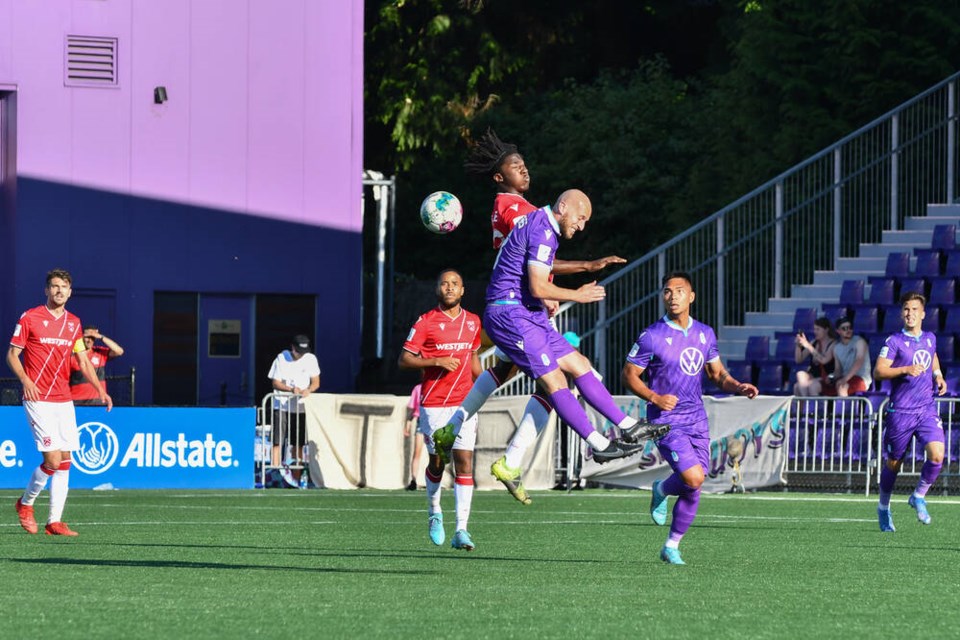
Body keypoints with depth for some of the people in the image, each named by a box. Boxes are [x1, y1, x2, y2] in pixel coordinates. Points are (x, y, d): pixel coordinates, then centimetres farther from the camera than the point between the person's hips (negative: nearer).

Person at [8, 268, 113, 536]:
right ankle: (25, 504, 11)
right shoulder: (30, 318, -4)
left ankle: (54, 521, 6)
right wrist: (26, 381, -18)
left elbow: (83, 361, 16)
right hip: (38, 400, -6)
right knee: (53, 460, -13)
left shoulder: (73, 323, 12)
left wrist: (100, 390, 3)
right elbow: (12, 355, -1)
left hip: (64, 401, 6)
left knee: (65, 461, 2)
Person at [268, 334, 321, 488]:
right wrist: (291, 389, -22)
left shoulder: (310, 359, 3)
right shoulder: (281, 359, -4)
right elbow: (275, 382, -5)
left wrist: (308, 390, -19)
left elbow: (316, 382, 4)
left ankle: (296, 478, 8)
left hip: (301, 407, 2)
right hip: (282, 405, -2)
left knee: (298, 443, 4)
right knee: (278, 441, -10)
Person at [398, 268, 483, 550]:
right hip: (433, 405, -3)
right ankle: (434, 512, 34)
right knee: (437, 462, 5)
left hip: (464, 403, 3)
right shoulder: (426, 323, -3)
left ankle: (461, 530, -12)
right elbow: (403, 360, -5)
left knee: (464, 462, -9)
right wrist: (437, 361, -16)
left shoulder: (473, 322, 11)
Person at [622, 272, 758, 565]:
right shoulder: (652, 336, -9)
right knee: (693, 477, -21)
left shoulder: (705, 334, 7)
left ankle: (671, 547, 22)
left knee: (693, 491, 4)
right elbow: (629, 375, -4)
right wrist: (654, 397, -20)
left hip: (697, 420, 5)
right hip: (666, 421, -5)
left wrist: (738, 387, -3)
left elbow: (717, 373, 17)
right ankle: (662, 490, 13)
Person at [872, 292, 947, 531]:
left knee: (937, 455, -16)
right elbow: (878, 371, -15)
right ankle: (883, 508, 30)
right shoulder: (894, 342, -7)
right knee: (893, 464, 7)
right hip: (900, 411, -3)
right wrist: (905, 369, -28)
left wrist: (938, 375, 13)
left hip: (927, 410, 3)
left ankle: (919, 497, 8)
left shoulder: (930, 339, 9)